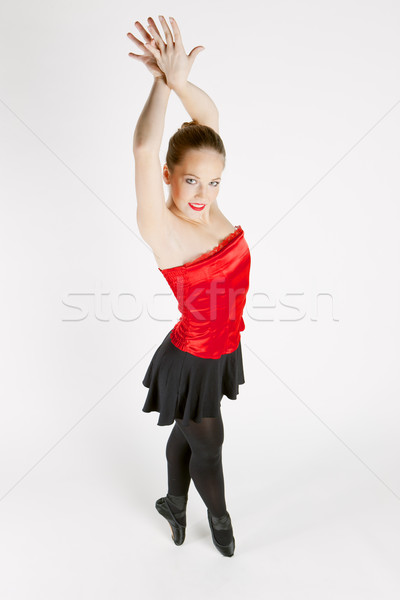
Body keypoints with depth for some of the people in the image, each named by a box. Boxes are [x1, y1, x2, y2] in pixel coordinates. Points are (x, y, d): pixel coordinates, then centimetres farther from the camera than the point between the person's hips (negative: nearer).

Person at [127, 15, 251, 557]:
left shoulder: (206, 204, -8)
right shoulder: (162, 228, -24)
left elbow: (210, 117, -10)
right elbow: (145, 149, -41)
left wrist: (180, 81, -27)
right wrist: (167, 81, -32)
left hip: (221, 351, 7)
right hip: (191, 361, -6)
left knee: (186, 434, 27)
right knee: (209, 446, 17)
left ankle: (174, 505, 54)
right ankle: (219, 517, 49)